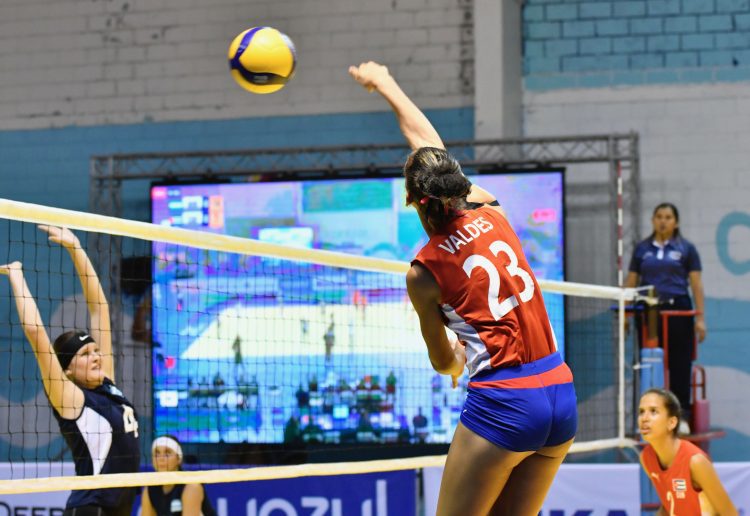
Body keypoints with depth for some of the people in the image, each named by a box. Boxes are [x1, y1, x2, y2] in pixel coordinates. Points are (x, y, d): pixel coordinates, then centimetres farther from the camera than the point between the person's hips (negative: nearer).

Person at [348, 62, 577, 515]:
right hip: (561, 395, 6)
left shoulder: (423, 273, -4)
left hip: (502, 402, -6)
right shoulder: (490, 211, 7)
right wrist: (385, 83, 37)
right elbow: (426, 139, 23)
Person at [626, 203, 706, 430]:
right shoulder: (642, 249, 11)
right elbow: (631, 282, 11)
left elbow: (696, 283, 2)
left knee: (680, 365, -1)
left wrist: (700, 317, -6)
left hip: (677, 310, -2)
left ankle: (681, 416, 4)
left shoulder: (686, 249, 5)